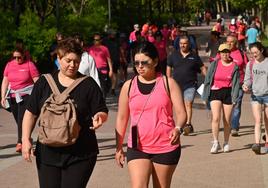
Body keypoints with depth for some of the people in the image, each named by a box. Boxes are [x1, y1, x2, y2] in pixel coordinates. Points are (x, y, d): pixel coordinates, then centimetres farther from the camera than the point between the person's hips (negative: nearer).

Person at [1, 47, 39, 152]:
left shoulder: (29, 65, -6)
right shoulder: (9, 65, 7)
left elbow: (37, 81, -6)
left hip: (26, 95, -5)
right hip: (12, 96, 5)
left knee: (22, 119, -13)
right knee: (18, 120, 10)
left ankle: (20, 142, -14)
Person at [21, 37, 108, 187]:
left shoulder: (88, 84, 2)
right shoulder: (44, 83, 6)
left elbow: (102, 112, 3)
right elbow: (31, 113, 10)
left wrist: (99, 117, -20)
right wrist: (26, 139, 0)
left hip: (80, 154, -2)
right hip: (48, 153, 2)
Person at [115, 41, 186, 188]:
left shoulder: (168, 83, -1)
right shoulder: (128, 86, 5)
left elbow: (181, 113, -5)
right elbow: (122, 118, 11)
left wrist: (178, 128, -26)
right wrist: (119, 148, 11)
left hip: (165, 148, -1)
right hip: (137, 148, 1)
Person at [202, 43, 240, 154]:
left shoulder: (234, 66, 3)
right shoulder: (214, 65, 3)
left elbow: (236, 83, 2)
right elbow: (207, 80, 7)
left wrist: (234, 98, -7)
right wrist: (205, 96, 5)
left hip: (228, 93, 0)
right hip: (215, 92, 0)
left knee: (227, 121, 6)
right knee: (216, 118, -15)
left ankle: (226, 143, 21)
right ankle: (216, 143, -8)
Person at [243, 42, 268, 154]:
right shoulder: (250, 64, 5)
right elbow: (248, 79, 10)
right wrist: (246, 86, -11)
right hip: (255, 95, 1)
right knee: (258, 121, -11)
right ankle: (257, 144, -18)